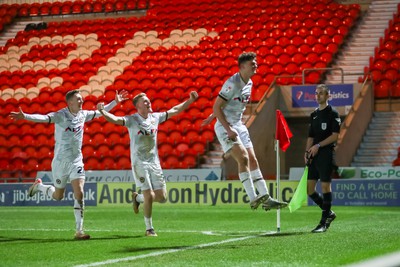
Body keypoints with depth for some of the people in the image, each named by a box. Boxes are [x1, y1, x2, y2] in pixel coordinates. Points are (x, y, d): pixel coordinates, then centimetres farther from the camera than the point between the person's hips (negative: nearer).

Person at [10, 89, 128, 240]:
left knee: (79, 193, -11)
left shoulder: (83, 114, 1)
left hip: (76, 161, 4)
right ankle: (39, 186, 42)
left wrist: (115, 102, 19)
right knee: (58, 196, 10)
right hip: (61, 161, -4)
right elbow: (44, 118, -33)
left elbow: (100, 112, 19)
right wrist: (25, 116, -49)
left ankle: (79, 231, -8)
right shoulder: (60, 115, -17)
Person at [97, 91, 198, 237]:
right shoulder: (132, 120, -8)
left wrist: (190, 100, 17)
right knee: (149, 196, -11)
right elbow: (115, 119, -23)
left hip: (154, 163, 5)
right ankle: (149, 229, 6)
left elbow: (174, 110, 18)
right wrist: (103, 112, -41)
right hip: (139, 163, -5)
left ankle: (137, 198, 31)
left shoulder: (155, 117, 7)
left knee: (162, 197, 2)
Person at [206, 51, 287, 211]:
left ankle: (266, 199, 5)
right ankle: (253, 198, -19)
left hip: (238, 126, 9)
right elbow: (217, 106, -18)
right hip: (225, 127, -9)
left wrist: (212, 117, 28)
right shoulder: (232, 83, -18)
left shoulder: (249, 83, 10)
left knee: (253, 160, 4)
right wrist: (228, 129, -22)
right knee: (243, 158, -19)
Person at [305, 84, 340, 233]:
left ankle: (324, 222, -2)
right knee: (309, 188, 4)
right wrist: (307, 151, 5)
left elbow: (335, 135, -10)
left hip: (326, 154, -7)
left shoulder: (332, 113, -3)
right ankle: (328, 213, 21)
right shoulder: (314, 115, 18)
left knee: (325, 186, -8)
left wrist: (318, 145, -15)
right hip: (314, 156, 7)